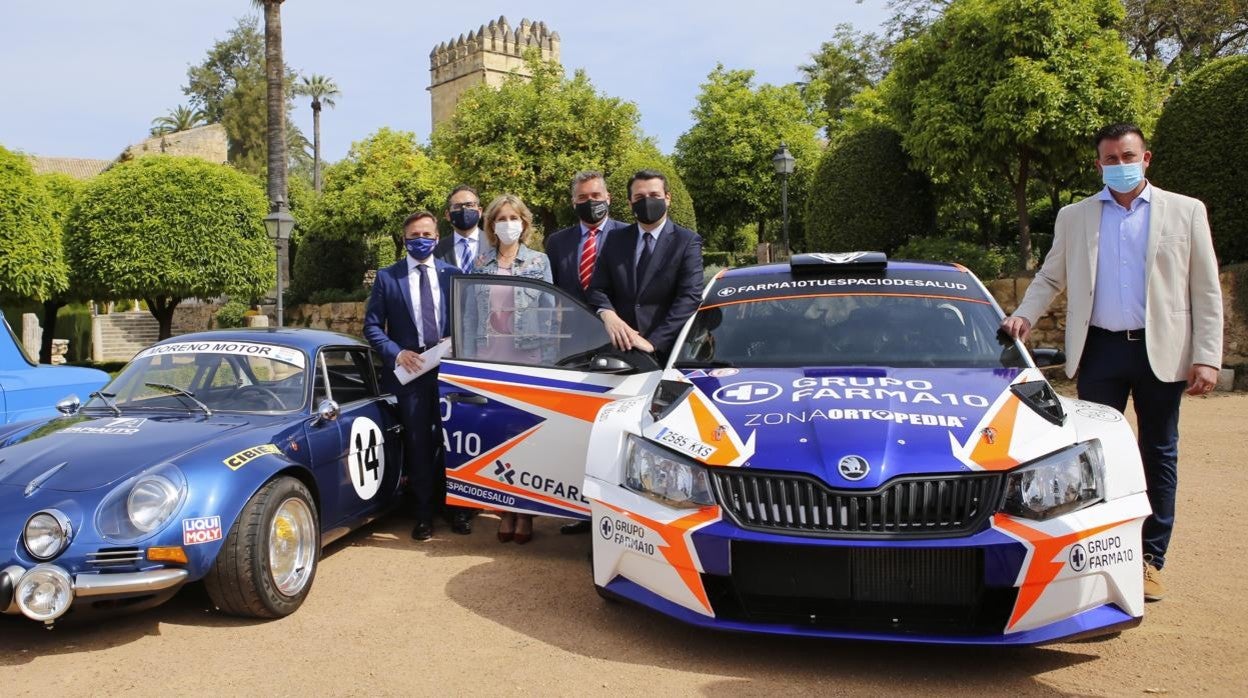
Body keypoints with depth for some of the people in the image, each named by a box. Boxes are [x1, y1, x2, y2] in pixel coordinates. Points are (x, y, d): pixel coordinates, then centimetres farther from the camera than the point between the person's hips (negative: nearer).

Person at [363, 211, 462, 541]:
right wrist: (396, 353, -13)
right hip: (409, 371, -1)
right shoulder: (387, 277, 1)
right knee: (418, 444, 6)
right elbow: (372, 325, 1)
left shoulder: (452, 274, 5)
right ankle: (424, 514, 16)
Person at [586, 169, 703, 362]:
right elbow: (597, 288, 7)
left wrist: (653, 342, -22)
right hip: (621, 348, 3)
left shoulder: (687, 242, -2)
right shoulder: (616, 240, 10)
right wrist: (608, 315, -16)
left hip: (666, 349, -3)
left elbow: (690, 296, -12)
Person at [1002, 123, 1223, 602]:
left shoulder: (1185, 212, 5)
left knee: (1158, 455, 7)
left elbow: (1206, 291, 2)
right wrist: (1024, 316, -7)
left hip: (1161, 350, -1)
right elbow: (1050, 278, 13)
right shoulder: (1074, 218, 8)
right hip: (1100, 350, 1)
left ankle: (1151, 559, 16)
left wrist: (1207, 357, -5)